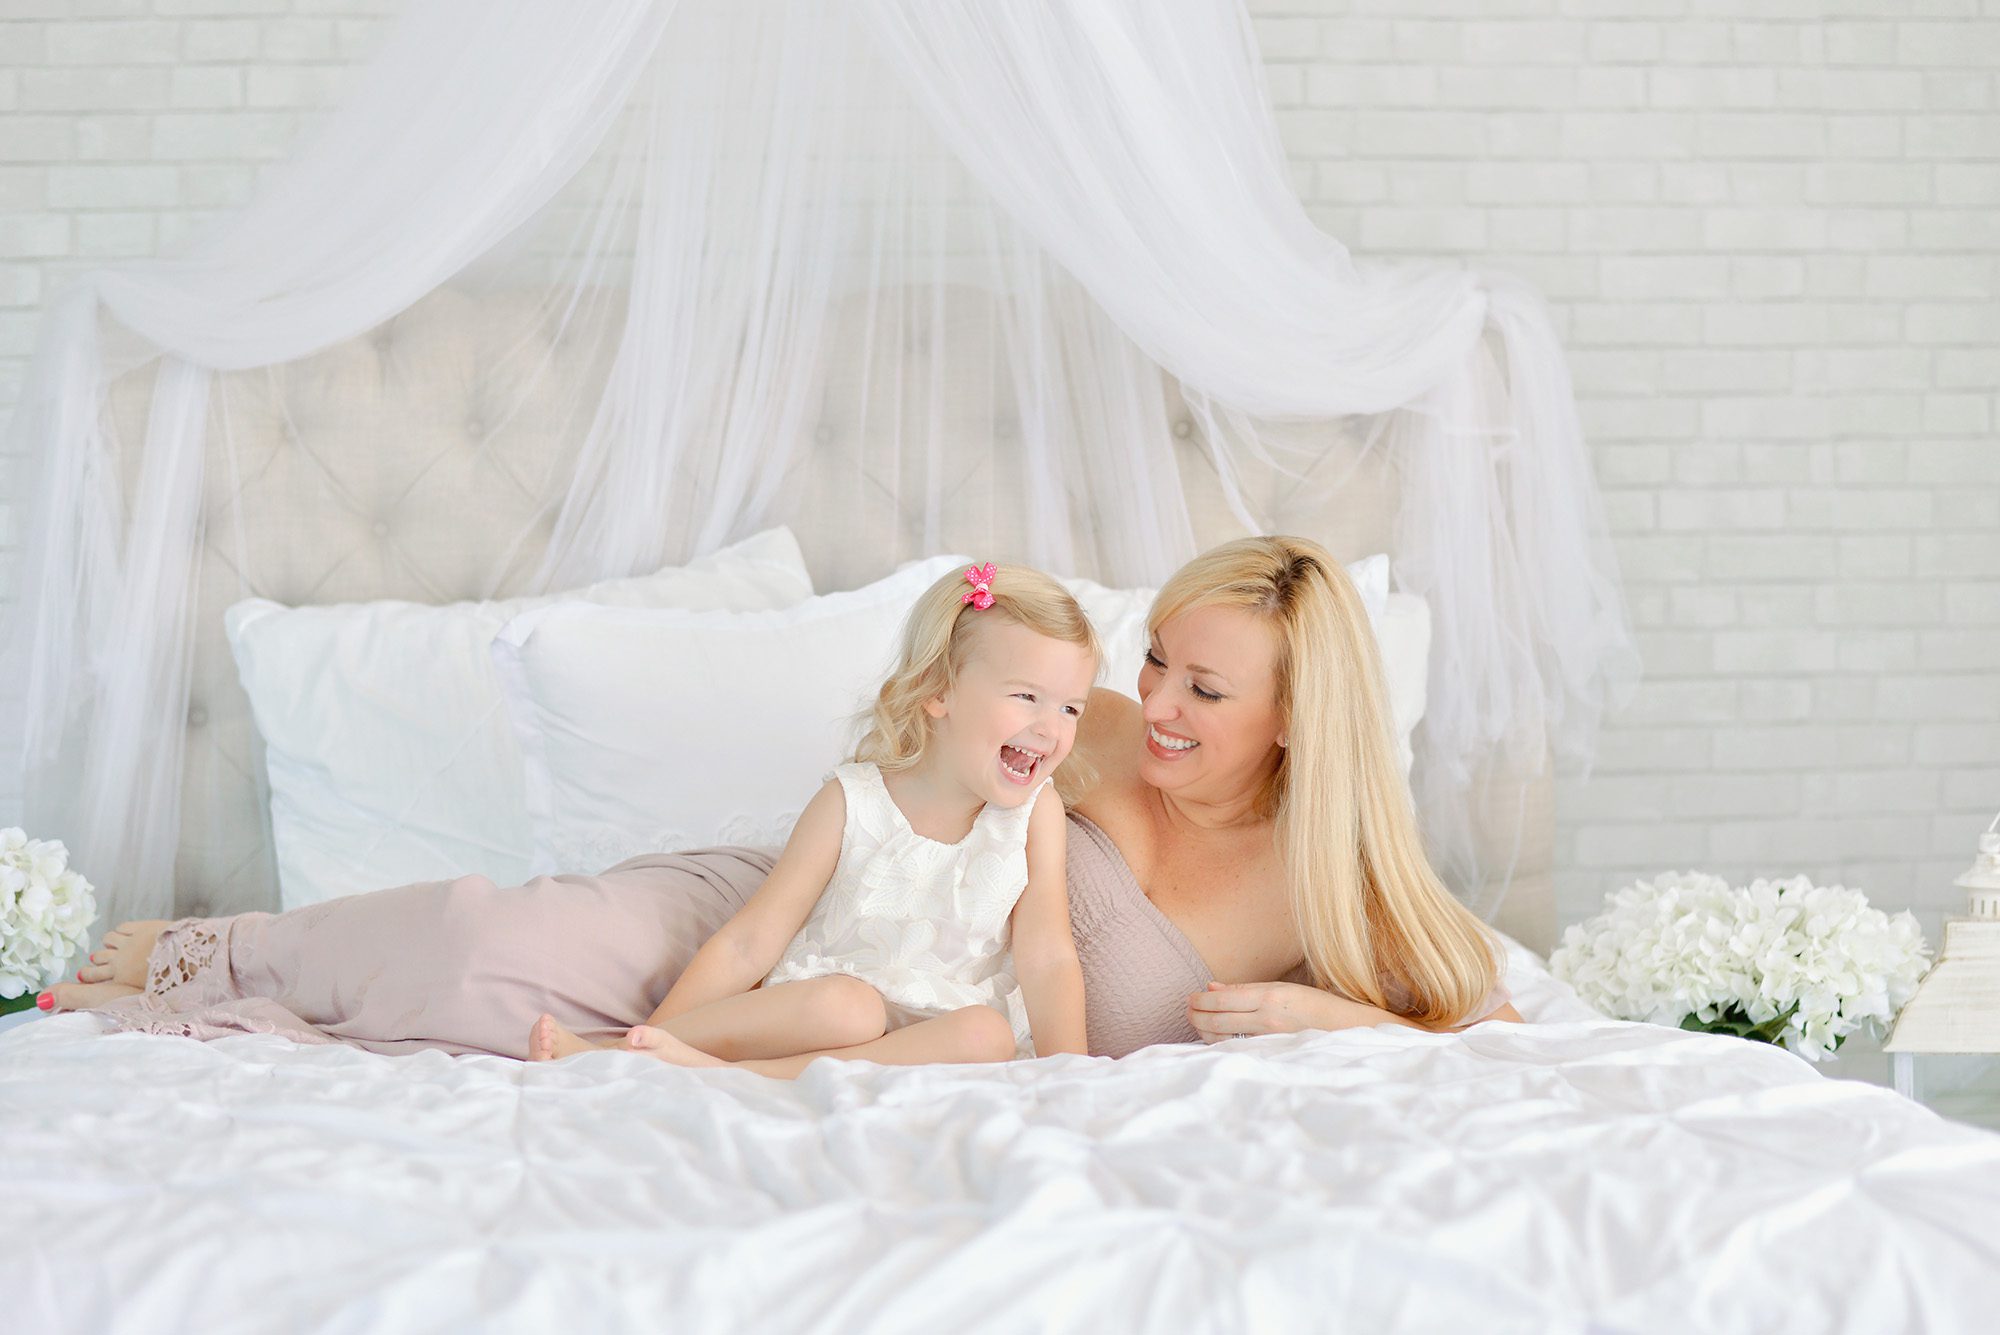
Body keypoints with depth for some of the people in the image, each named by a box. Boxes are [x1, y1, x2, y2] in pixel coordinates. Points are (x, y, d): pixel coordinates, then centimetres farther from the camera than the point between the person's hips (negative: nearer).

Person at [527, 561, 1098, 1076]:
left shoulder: (1035, 812, 2)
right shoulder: (852, 803, -6)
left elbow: (1047, 958, -3)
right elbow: (747, 945, -6)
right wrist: (645, 1038, -13)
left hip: (936, 1036, 2)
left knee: (987, 1035, -32)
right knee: (843, 1004, -36)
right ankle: (607, 1053, -29)